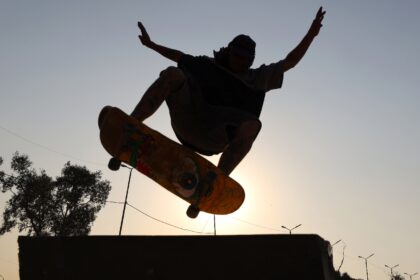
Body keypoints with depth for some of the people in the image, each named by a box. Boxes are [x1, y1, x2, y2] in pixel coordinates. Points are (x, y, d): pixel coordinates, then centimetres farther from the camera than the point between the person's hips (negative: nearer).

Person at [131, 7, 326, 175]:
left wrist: (311, 34, 12)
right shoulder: (208, 64, 25)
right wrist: (151, 45, 33)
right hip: (186, 120, 1)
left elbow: (290, 62, 19)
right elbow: (180, 56, 33)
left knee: (252, 125, -30)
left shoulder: (256, 77, 23)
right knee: (173, 74, -22)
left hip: (214, 138, 0)